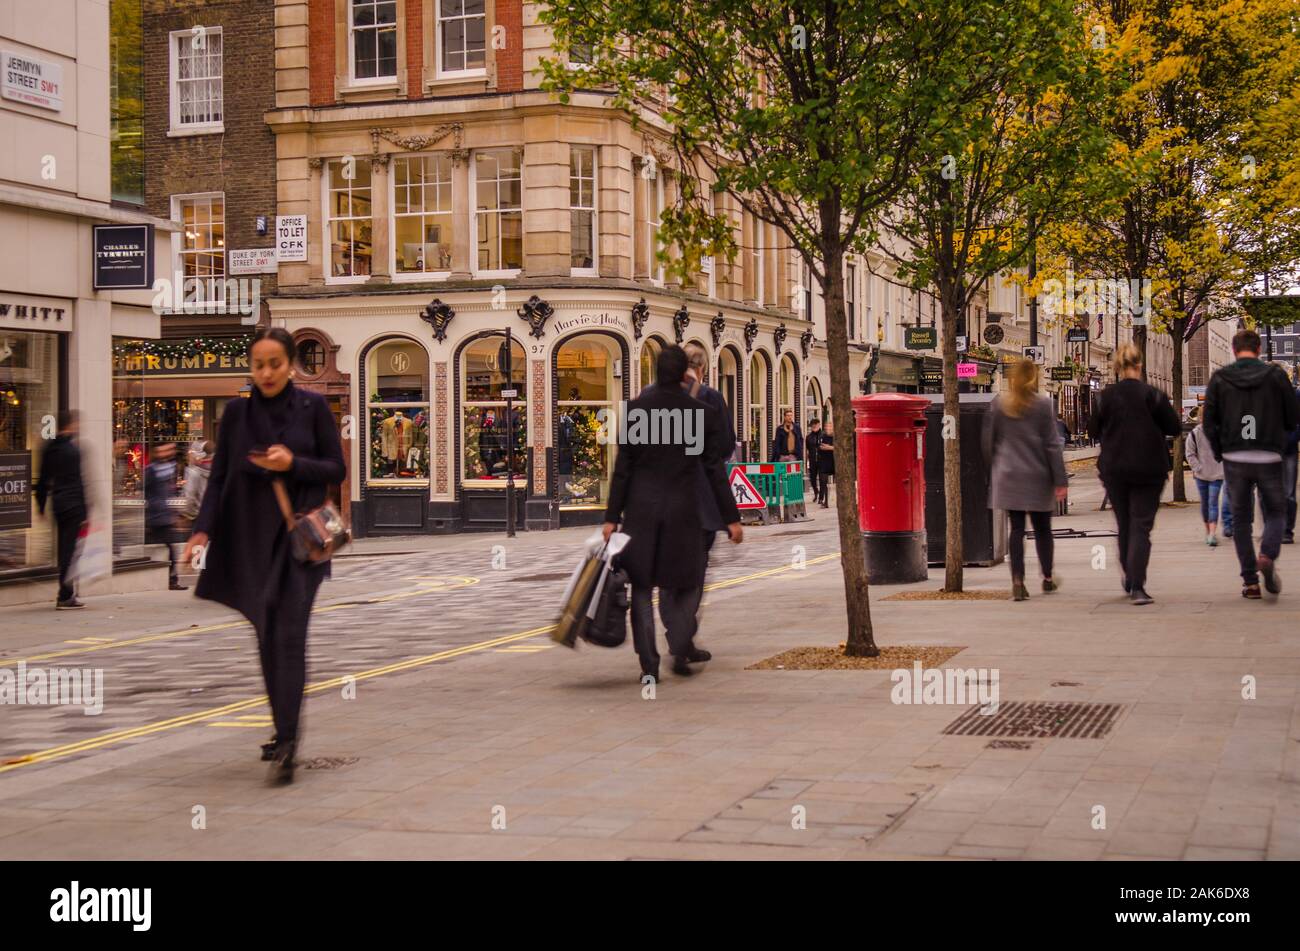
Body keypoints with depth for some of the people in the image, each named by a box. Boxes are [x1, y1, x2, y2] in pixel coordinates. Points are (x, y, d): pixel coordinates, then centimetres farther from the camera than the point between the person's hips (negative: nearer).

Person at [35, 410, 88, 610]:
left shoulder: (49, 449, 8)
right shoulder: (74, 450, -13)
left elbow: (43, 480, 13)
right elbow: (81, 482, -16)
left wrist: (41, 505, 21)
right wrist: (86, 512, -14)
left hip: (57, 503, 7)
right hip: (74, 505, -7)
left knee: (62, 548, 17)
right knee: (70, 548, -4)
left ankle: (66, 592, 24)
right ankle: (65, 596, -4)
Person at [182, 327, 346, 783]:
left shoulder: (313, 407, -1)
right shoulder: (236, 412, 4)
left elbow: (336, 469, 2)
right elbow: (219, 475, 4)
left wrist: (294, 463, -16)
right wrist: (202, 529, -9)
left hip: (299, 533, -3)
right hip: (251, 535, 3)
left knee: (289, 635, -12)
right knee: (266, 634, 7)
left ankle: (286, 745, -15)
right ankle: (283, 730, 20)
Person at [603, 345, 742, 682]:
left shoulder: (636, 409, -4)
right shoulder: (701, 413, -2)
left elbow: (623, 467, -5)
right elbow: (714, 469, -1)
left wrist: (611, 517, -2)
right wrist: (731, 518, 5)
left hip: (641, 507, -1)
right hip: (683, 507, 1)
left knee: (641, 585, 6)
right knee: (680, 580, 17)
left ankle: (649, 663, 2)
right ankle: (681, 647, 2)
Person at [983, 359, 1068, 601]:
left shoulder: (998, 404, 2)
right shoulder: (1043, 405, -4)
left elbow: (988, 441, 6)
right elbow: (1053, 444, -5)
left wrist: (994, 468, 21)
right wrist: (1061, 480, -4)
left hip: (1008, 476, 1)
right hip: (1038, 476, -1)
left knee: (1016, 528, 2)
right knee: (1042, 527, 12)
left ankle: (1017, 580, -8)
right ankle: (1047, 577, 24)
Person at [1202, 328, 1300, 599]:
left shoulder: (1219, 378, 1)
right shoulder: (1276, 375, -1)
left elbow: (1209, 422, -2)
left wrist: (1219, 452, 11)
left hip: (1234, 460, 1)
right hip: (1270, 458, -1)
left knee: (1241, 519, 9)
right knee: (1275, 513, 12)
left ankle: (1250, 581, 4)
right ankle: (1267, 556, -16)